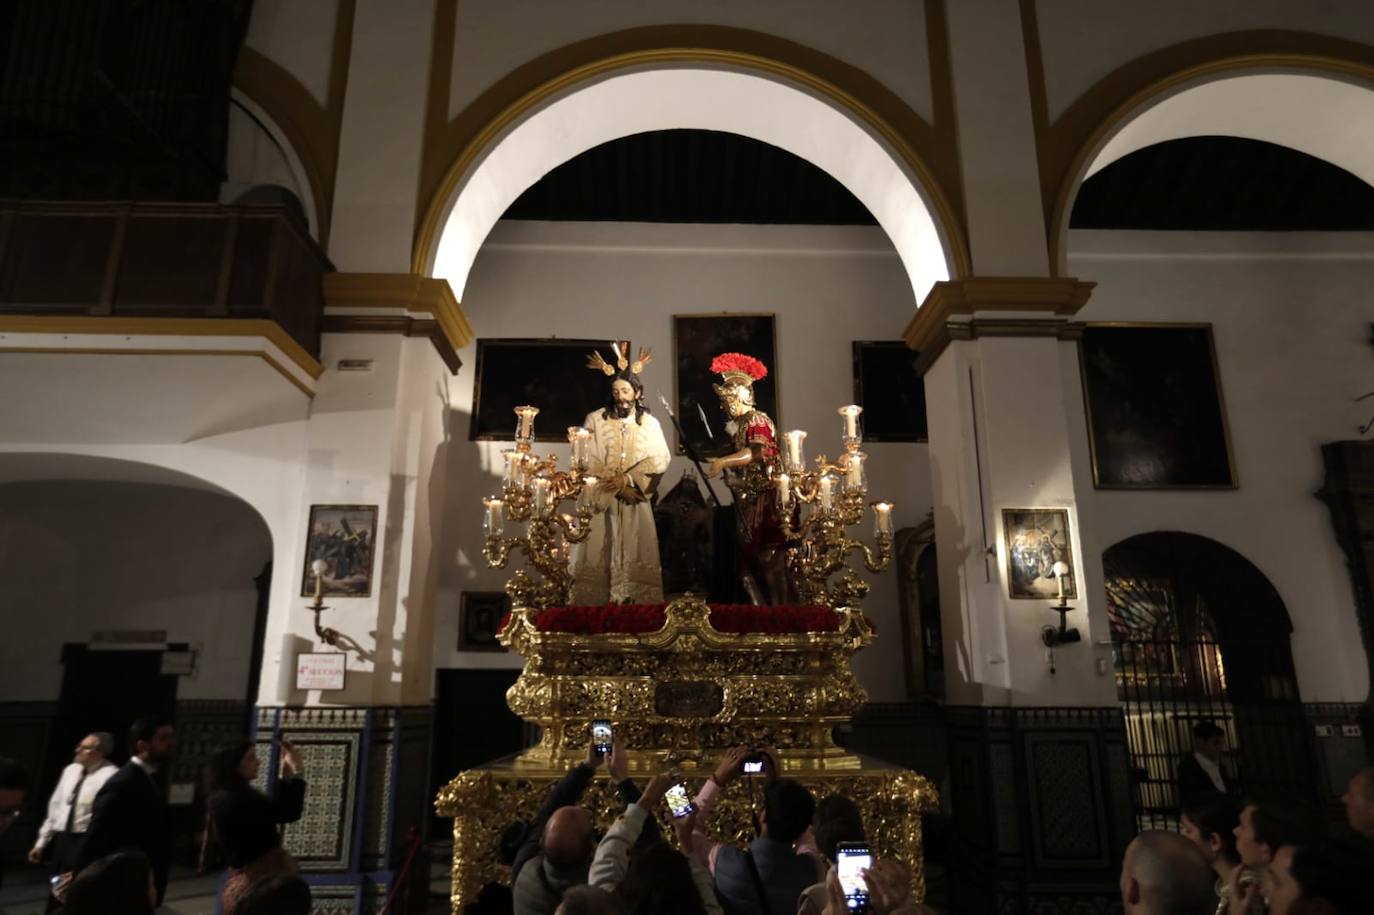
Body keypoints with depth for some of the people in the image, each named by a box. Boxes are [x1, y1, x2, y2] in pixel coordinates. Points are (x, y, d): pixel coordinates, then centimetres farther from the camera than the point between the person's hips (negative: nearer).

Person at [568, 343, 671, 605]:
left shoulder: (650, 423, 8)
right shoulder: (595, 419, 3)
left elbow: (659, 460, -3)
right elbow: (587, 460, -5)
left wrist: (628, 479, -15)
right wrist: (616, 485, -12)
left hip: (636, 500, 1)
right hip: (601, 498, -1)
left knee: (635, 557, -2)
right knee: (597, 557, -3)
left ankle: (635, 604, 2)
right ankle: (595, 605, 2)